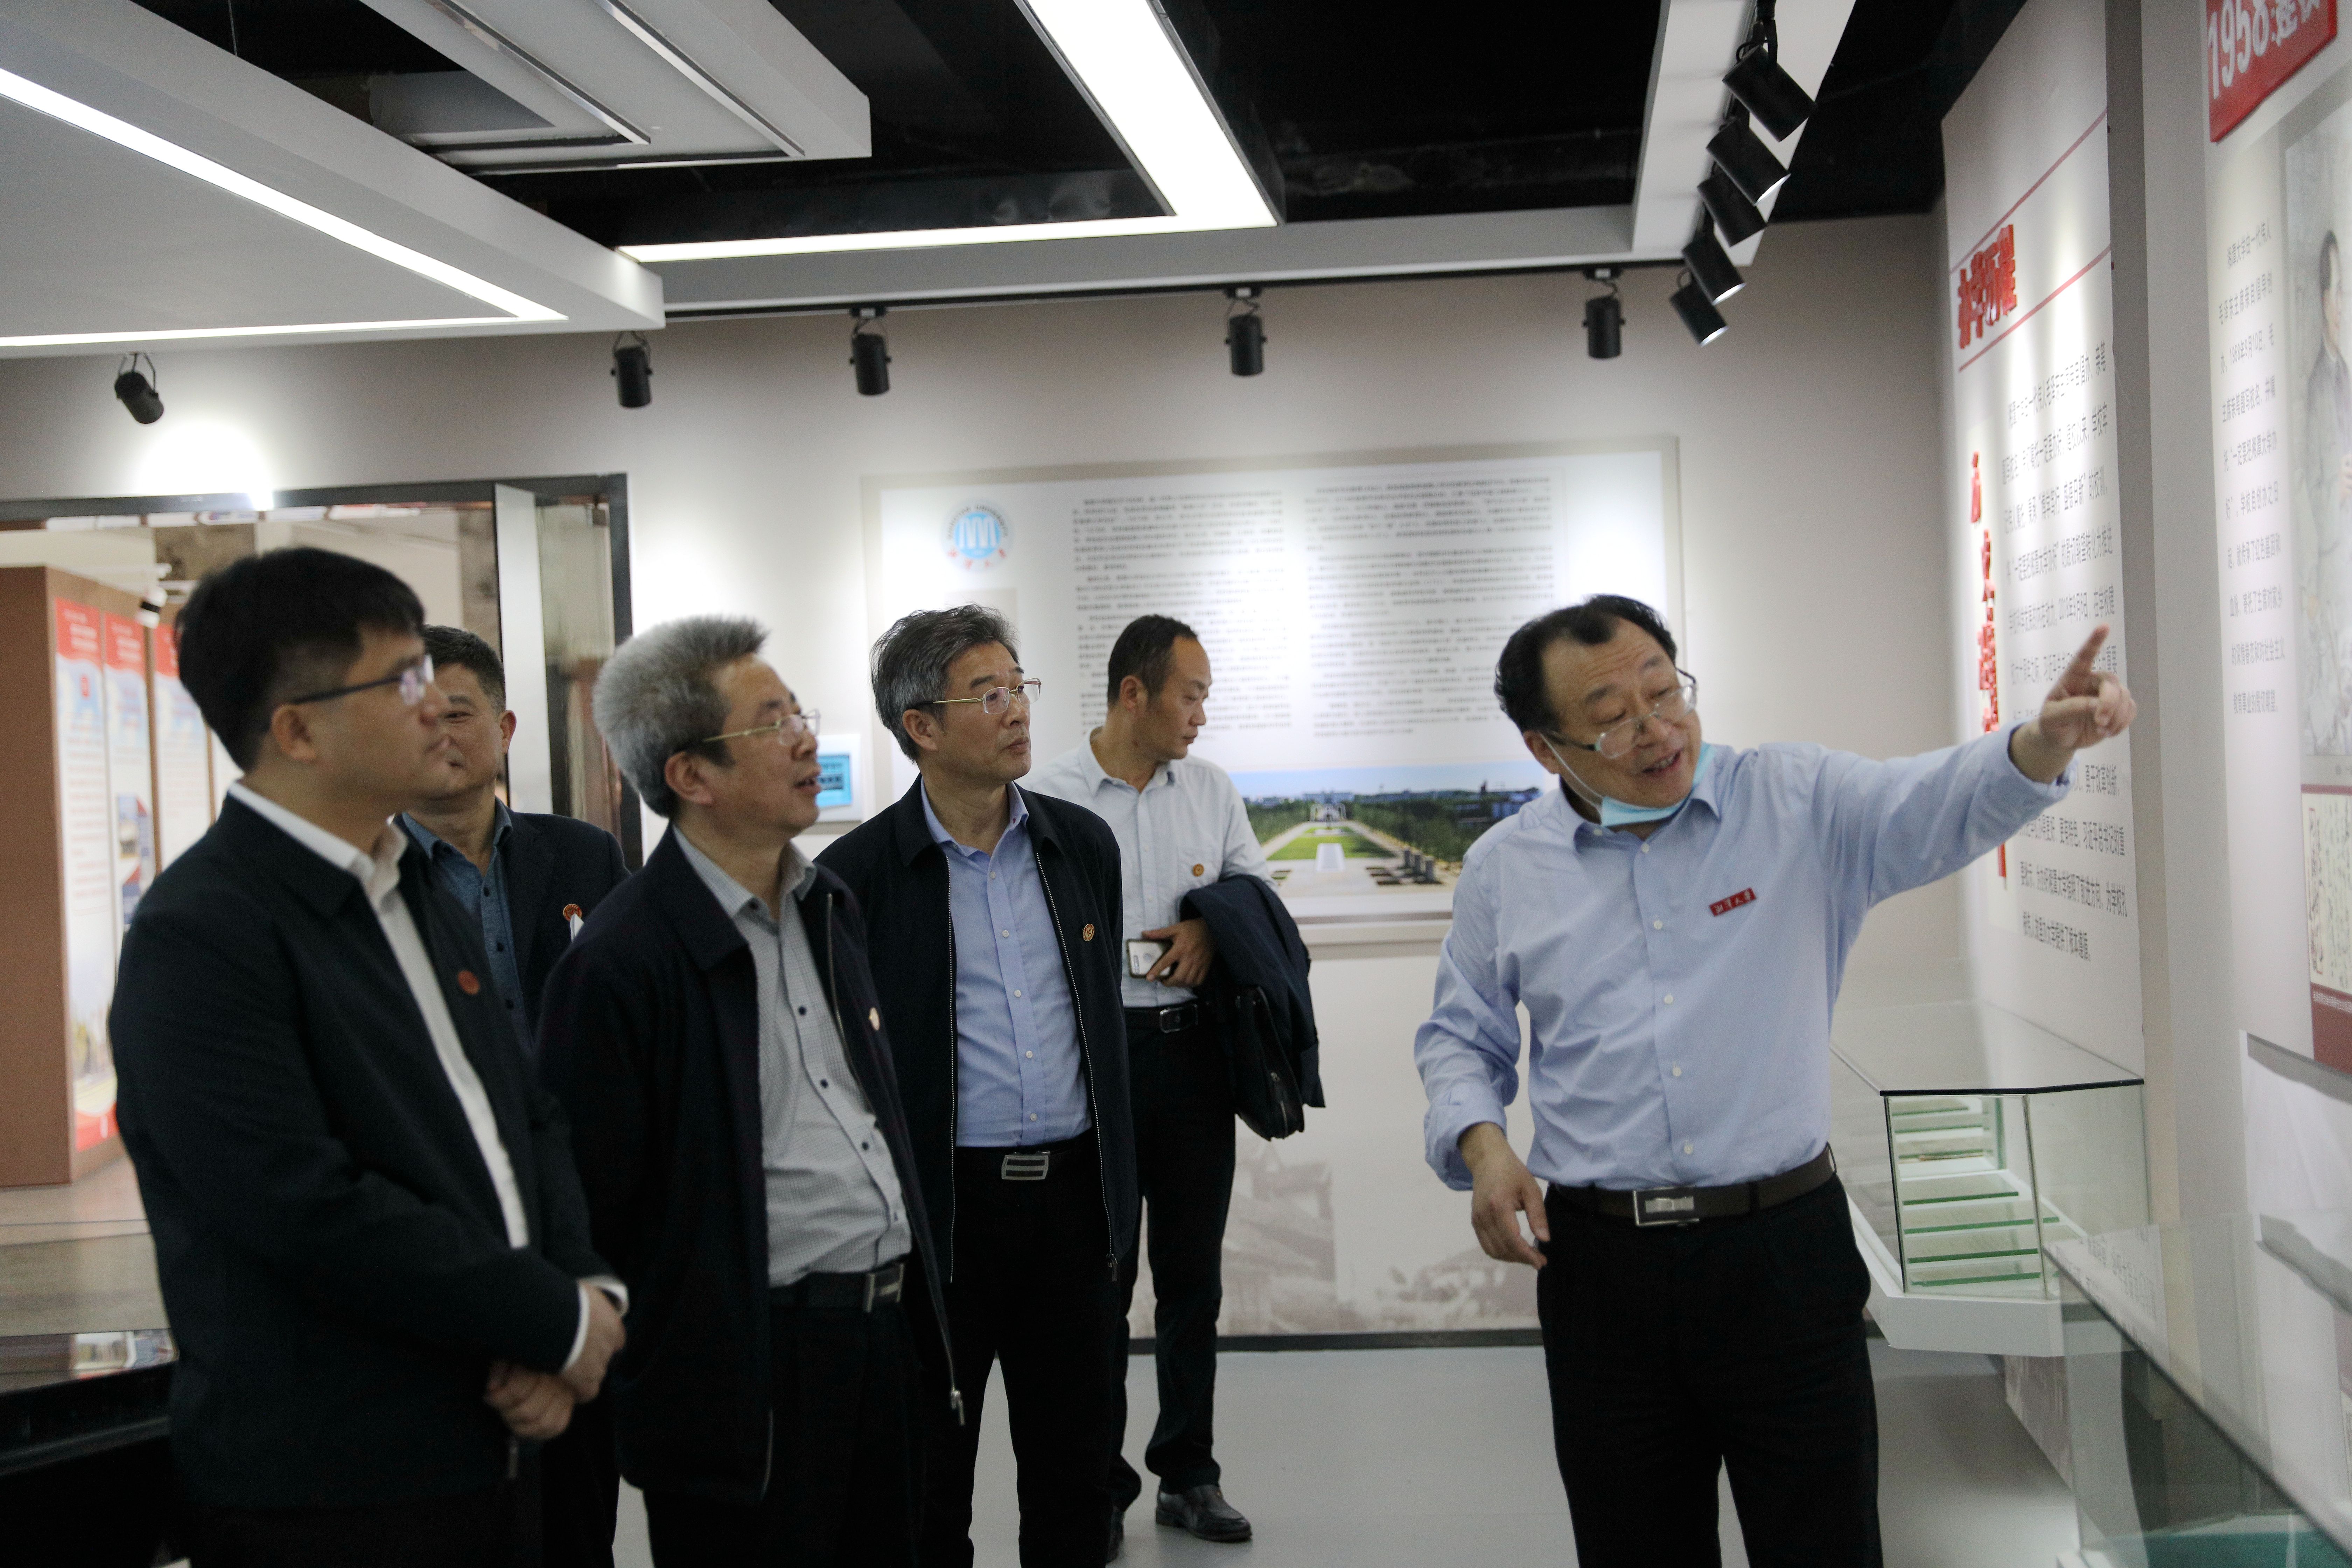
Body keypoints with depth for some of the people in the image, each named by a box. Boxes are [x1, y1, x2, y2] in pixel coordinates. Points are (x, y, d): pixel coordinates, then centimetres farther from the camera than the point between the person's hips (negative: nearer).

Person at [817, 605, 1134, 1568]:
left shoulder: (1084, 845, 7)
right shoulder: (859, 873, -7)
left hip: (1072, 1191, 4)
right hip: (942, 1202, -3)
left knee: (1073, 1462, 13)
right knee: (931, 1468, 9)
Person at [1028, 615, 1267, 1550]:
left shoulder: (1211, 788, 7)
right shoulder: (1050, 796, -8)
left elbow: (1258, 887, 15)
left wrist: (1213, 927, -6)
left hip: (1194, 1047, 4)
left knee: (1193, 1276, 12)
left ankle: (1189, 1476, 25)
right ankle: (1100, 1487, 19)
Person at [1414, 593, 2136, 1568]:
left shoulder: (1797, 804, 0)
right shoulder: (1504, 870, 5)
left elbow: (1938, 807, -16)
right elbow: (1461, 1038, 16)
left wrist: (2043, 741, -37)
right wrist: (1481, 1144, -3)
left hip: (1784, 1255, -1)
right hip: (1600, 1266, 2)